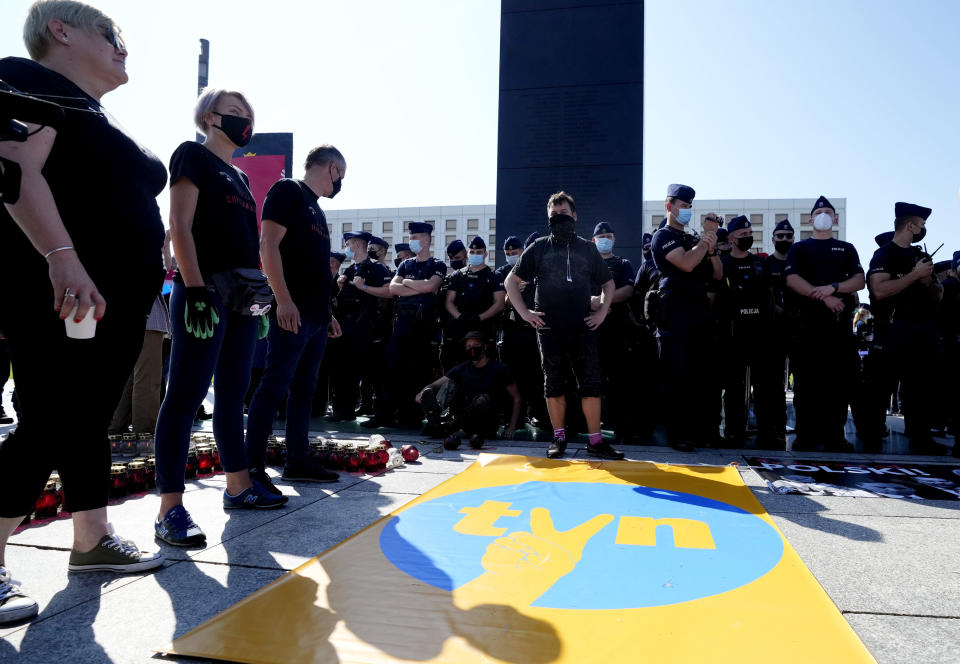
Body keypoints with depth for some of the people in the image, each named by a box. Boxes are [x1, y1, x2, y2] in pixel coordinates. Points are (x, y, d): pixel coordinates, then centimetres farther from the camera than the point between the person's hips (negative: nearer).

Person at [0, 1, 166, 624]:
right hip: (60, 296, -9)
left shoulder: (105, 119, 24)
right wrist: (62, 258, -29)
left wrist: (143, 283, 27)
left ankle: (94, 539, 23)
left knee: (90, 422, 13)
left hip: (119, 301, 9)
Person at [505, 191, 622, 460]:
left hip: (582, 327, 1)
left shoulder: (587, 248, 13)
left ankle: (595, 440, 3)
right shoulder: (539, 247, 8)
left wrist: (602, 311, 8)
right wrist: (524, 312, 1)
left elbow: (607, 282, 21)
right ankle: (559, 437, 16)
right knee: (554, 384, 4)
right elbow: (512, 281, 10)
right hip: (549, 327, -1)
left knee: (591, 382, -3)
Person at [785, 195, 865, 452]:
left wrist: (833, 287, -13)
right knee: (807, 382, -4)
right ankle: (806, 438, 0)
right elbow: (792, 279, -3)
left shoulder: (846, 249, 20)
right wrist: (824, 297, -13)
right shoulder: (799, 248, 13)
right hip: (809, 322, -2)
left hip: (841, 322, 2)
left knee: (840, 381, 0)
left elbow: (860, 280, 7)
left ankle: (835, 438, 6)